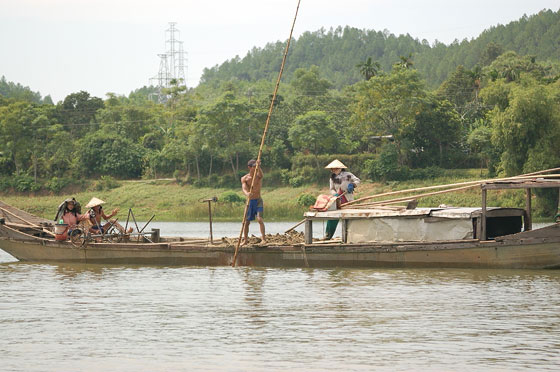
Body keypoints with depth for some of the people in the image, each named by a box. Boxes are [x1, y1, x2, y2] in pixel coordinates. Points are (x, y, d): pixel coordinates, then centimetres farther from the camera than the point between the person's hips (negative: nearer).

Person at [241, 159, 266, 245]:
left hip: (258, 201, -2)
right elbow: (244, 188, -18)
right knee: (246, 221, 6)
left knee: (260, 219, -19)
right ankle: (246, 240, 22)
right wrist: (247, 194, -42)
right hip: (249, 201, 2)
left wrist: (259, 166, -47)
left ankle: (264, 239, -20)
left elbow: (261, 175, -27)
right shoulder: (244, 178, -2)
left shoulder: (258, 175, -2)